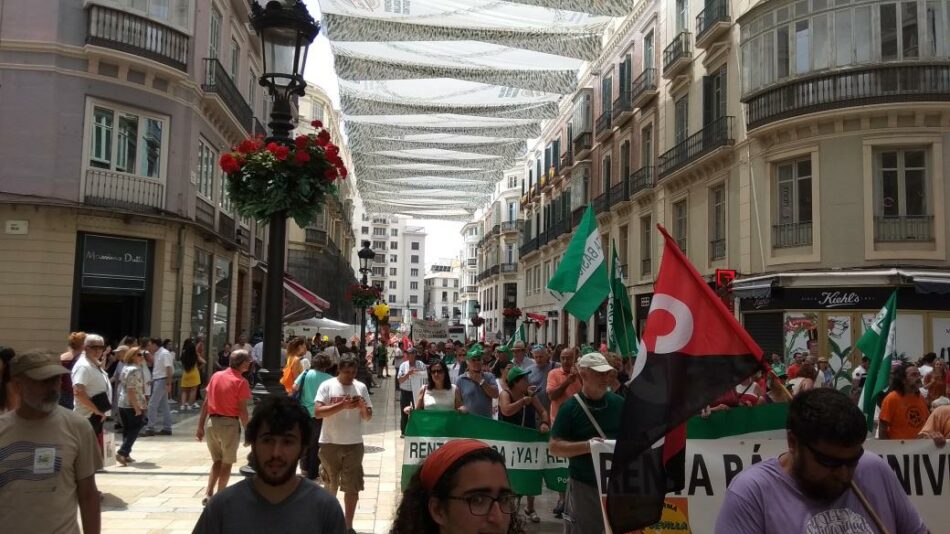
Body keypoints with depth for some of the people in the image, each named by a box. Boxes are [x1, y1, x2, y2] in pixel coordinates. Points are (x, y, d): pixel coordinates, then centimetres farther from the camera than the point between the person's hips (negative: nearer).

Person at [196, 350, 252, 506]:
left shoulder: (216, 376, 6)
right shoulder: (241, 382, -11)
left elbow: (205, 403, 7)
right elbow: (242, 410, -12)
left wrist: (200, 426, 11)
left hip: (213, 422, 5)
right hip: (230, 424, -5)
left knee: (217, 461, 19)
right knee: (227, 463, 10)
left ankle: (208, 494, 9)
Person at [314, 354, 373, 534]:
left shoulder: (361, 387, 1)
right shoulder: (327, 386, -6)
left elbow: (368, 417, 4)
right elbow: (318, 412, -16)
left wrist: (362, 407, -18)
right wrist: (342, 405, -25)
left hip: (354, 444, 1)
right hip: (330, 443, -1)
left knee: (353, 487, 1)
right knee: (330, 486, 16)